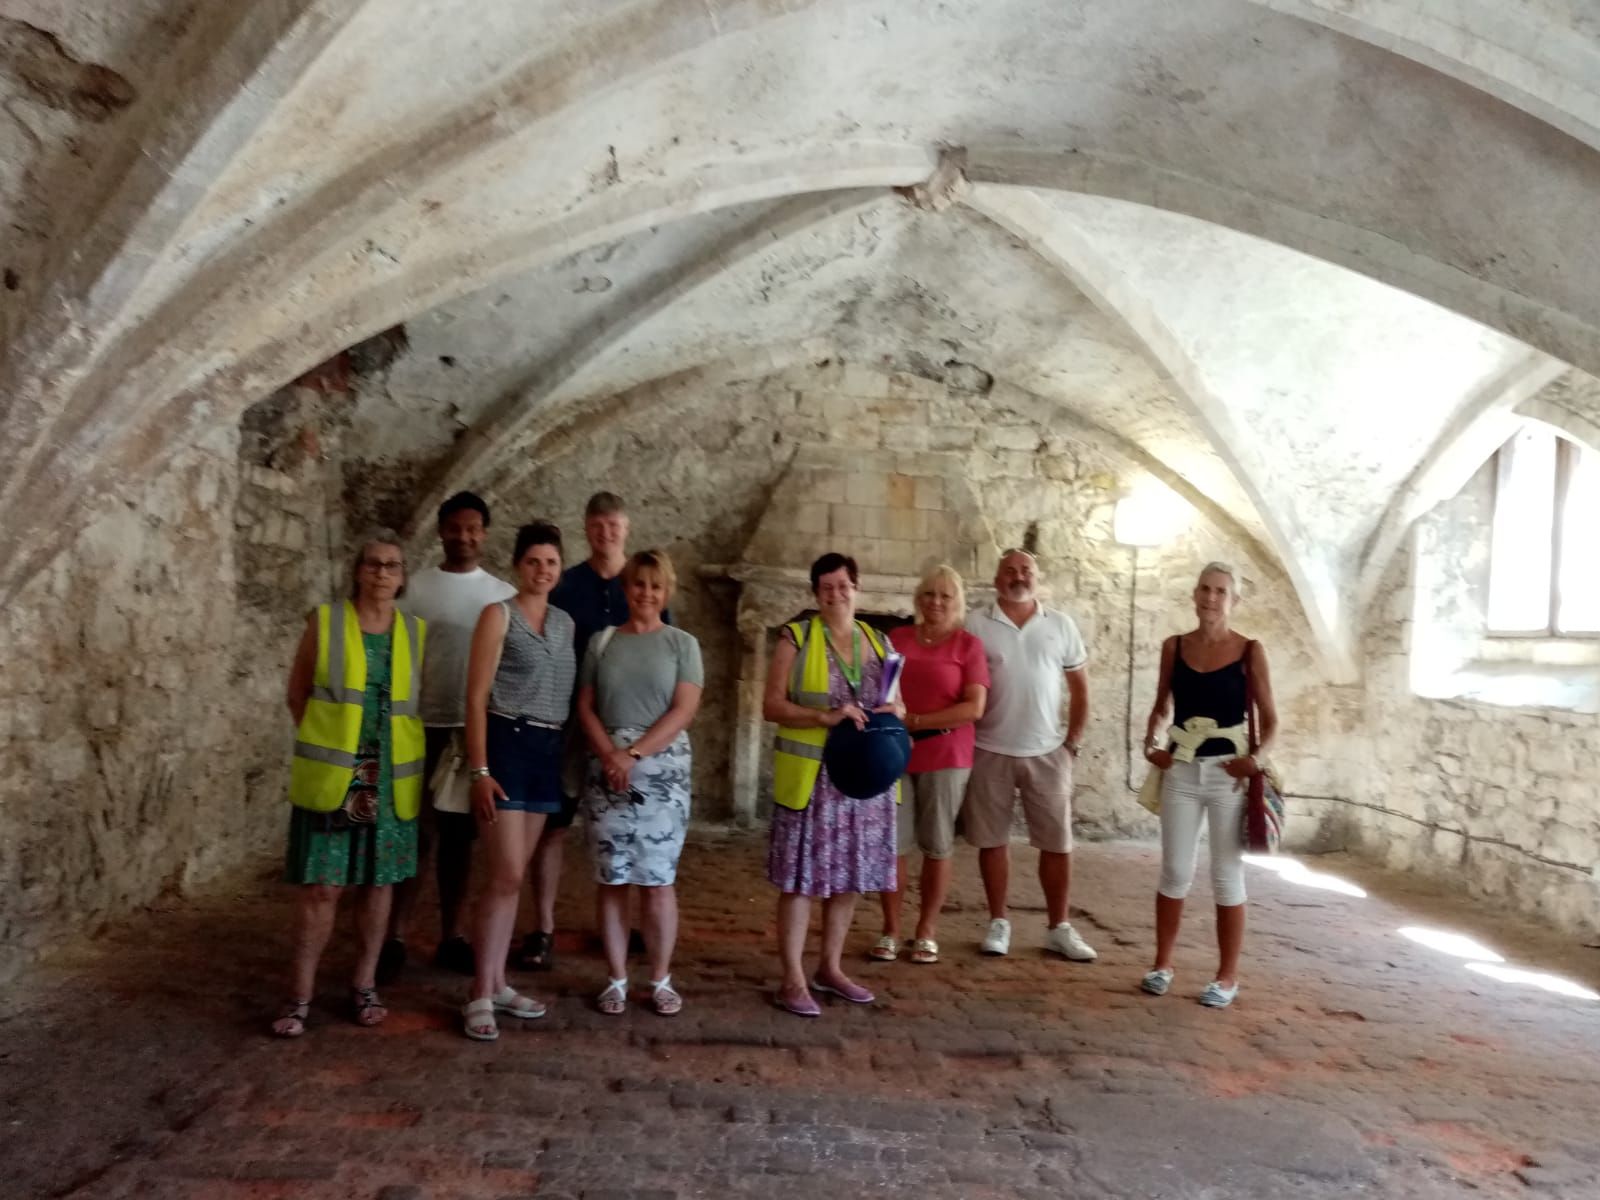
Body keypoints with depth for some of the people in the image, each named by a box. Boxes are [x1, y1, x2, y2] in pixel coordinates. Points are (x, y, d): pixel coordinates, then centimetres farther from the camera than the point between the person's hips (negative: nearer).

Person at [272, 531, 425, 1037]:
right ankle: (300, 996, 12)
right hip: (331, 777, -2)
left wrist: (392, 744, 4)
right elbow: (298, 693, 6)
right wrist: (328, 741, 4)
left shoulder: (417, 632, 3)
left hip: (391, 780, 2)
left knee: (378, 884, 9)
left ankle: (365, 986, 22)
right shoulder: (324, 622, -2)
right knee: (321, 887, -1)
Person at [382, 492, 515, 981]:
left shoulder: (504, 595, 6)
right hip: (425, 724, -2)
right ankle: (395, 937, 7)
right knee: (417, 832, 0)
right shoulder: (417, 587, 1)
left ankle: (451, 935, 17)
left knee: (460, 834, 10)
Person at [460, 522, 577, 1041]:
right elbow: (476, 697, -9)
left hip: (548, 750, 6)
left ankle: (497, 983, 20)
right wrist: (479, 769, -16)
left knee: (513, 875, 11)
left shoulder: (566, 623, 13)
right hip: (506, 744, -6)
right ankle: (481, 995, 2)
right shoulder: (499, 615, -4)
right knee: (506, 875, -8)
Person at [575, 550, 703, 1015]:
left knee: (657, 881, -1)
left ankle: (661, 980, 12)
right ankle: (617, 980, 14)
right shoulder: (602, 642, 9)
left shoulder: (683, 644, 5)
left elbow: (683, 711, -4)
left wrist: (635, 755, -13)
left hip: (663, 772, -1)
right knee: (613, 880, 3)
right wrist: (610, 754, -10)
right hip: (607, 771, 1)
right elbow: (585, 707, 6)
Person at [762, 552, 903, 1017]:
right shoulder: (796, 637, -2)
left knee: (849, 875, 11)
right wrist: (825, 717, -21)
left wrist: (895, 711, -4)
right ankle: (793, 979, 9)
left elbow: (892, 701, 20)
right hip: (811, 776, -5)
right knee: (801, 878, -1)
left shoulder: (877, 641, 12)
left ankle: (830, 968, 26)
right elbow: (772, 705, -7)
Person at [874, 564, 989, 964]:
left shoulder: (968, 645, -1)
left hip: (945, 758, -2)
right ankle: (890, 930, 14)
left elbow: (974, 707, -9)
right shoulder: (896, 638, 8)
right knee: (891, 844, 1)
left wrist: (917, 721, -13)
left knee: (937, 847, 6)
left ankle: (926, 932, 19)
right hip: (894, 754, 2)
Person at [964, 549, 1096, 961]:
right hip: (990, 752, -1)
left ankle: (1059, 928, 19)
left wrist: (1073, 741, 4)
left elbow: (1079, 687, 9)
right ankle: (998, 923, 21)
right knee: (993, 839, 7)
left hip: (1047, 753, 2)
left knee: (1058, 842, 5)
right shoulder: (976, 625, -3)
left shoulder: (1061, 625, 3)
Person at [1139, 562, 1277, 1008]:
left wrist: (1256, 758, -16)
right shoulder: (1174, 647, 4)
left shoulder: (1249, 651, -4)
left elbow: (1270, 719, -1)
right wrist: (1151, 743, -1)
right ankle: (1162, 964, 23)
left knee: (1226, 875, 6)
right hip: (1180, 771, 2)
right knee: (1174, 871, 9)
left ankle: (1228, 976, 19)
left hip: (1228, 774, -2)